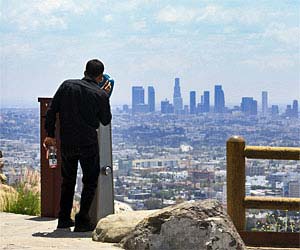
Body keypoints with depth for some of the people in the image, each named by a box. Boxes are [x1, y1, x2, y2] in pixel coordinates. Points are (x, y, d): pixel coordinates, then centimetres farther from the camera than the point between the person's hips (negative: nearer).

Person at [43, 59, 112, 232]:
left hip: (66, 143, 4)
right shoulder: (100, 95, -7)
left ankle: (64, 219, 22)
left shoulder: (67, 86, 1)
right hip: (88, 143, -4)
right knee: (90, 182, 9)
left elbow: (51, 111, 0)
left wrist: (50, 134, 7)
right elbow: (106, 120, 6)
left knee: (68, 180, 20)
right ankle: (82, 221, 2)